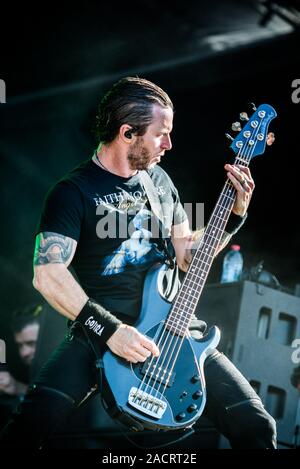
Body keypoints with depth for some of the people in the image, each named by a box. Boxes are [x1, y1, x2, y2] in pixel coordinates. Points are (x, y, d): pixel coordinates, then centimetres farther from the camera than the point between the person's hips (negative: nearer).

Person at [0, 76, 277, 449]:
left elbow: (187, 256, 18)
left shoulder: (160, 179, 13)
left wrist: (235, 214, 5)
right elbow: (48, 275, -19)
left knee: (255, 425, -10)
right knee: (32, 424, -30)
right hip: (100, 332, -5)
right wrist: (109, 330, -27)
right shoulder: (74, 192, -7)